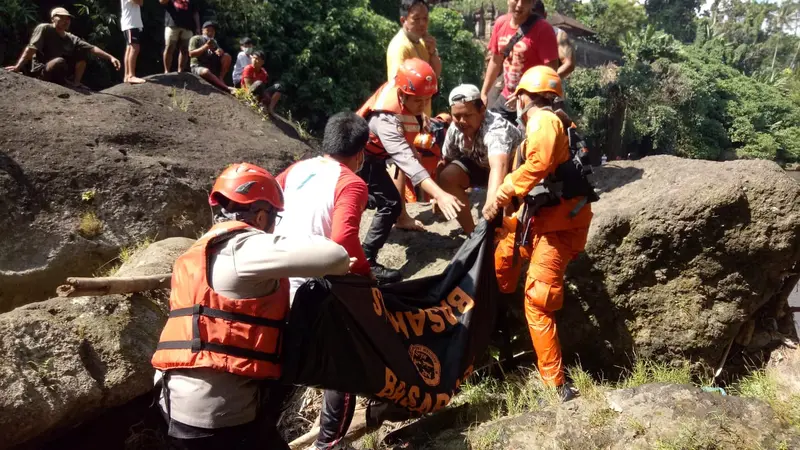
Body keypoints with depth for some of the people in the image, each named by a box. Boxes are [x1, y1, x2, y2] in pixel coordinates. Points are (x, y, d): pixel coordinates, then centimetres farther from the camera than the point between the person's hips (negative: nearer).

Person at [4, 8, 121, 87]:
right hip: (40, 72, -7)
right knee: (59, 61, -38)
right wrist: (18, 66, -31)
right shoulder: (44, 29, -11)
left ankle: (76, 83, -5)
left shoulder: (72, 39, 6)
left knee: (83, 52, -2)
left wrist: (110, 58, -12)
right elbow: (31, 48, -21)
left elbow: (93, 48, 0)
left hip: (60, 73, 7)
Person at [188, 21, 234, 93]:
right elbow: (191, 54, -9)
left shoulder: (213, 41, 21)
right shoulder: (196, 39, 4)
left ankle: (220, 79, -21)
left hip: (213, 67, 5)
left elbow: (220, 52, 8)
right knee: (205, 72, -41)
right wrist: (206, 46, -18)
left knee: (227, 56, -14)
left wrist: (220, 51, -18)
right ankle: (227, 88, -45)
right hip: (198, 67, -5)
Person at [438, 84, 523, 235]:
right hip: (482, 166, 6)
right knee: (447, 176, -17)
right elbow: (445, 160, -5)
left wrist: (491, 202, -73)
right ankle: (471, 232, -4)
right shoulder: (455, 129, -19)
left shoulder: (496, 128, -41)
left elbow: (499, 166, -58)